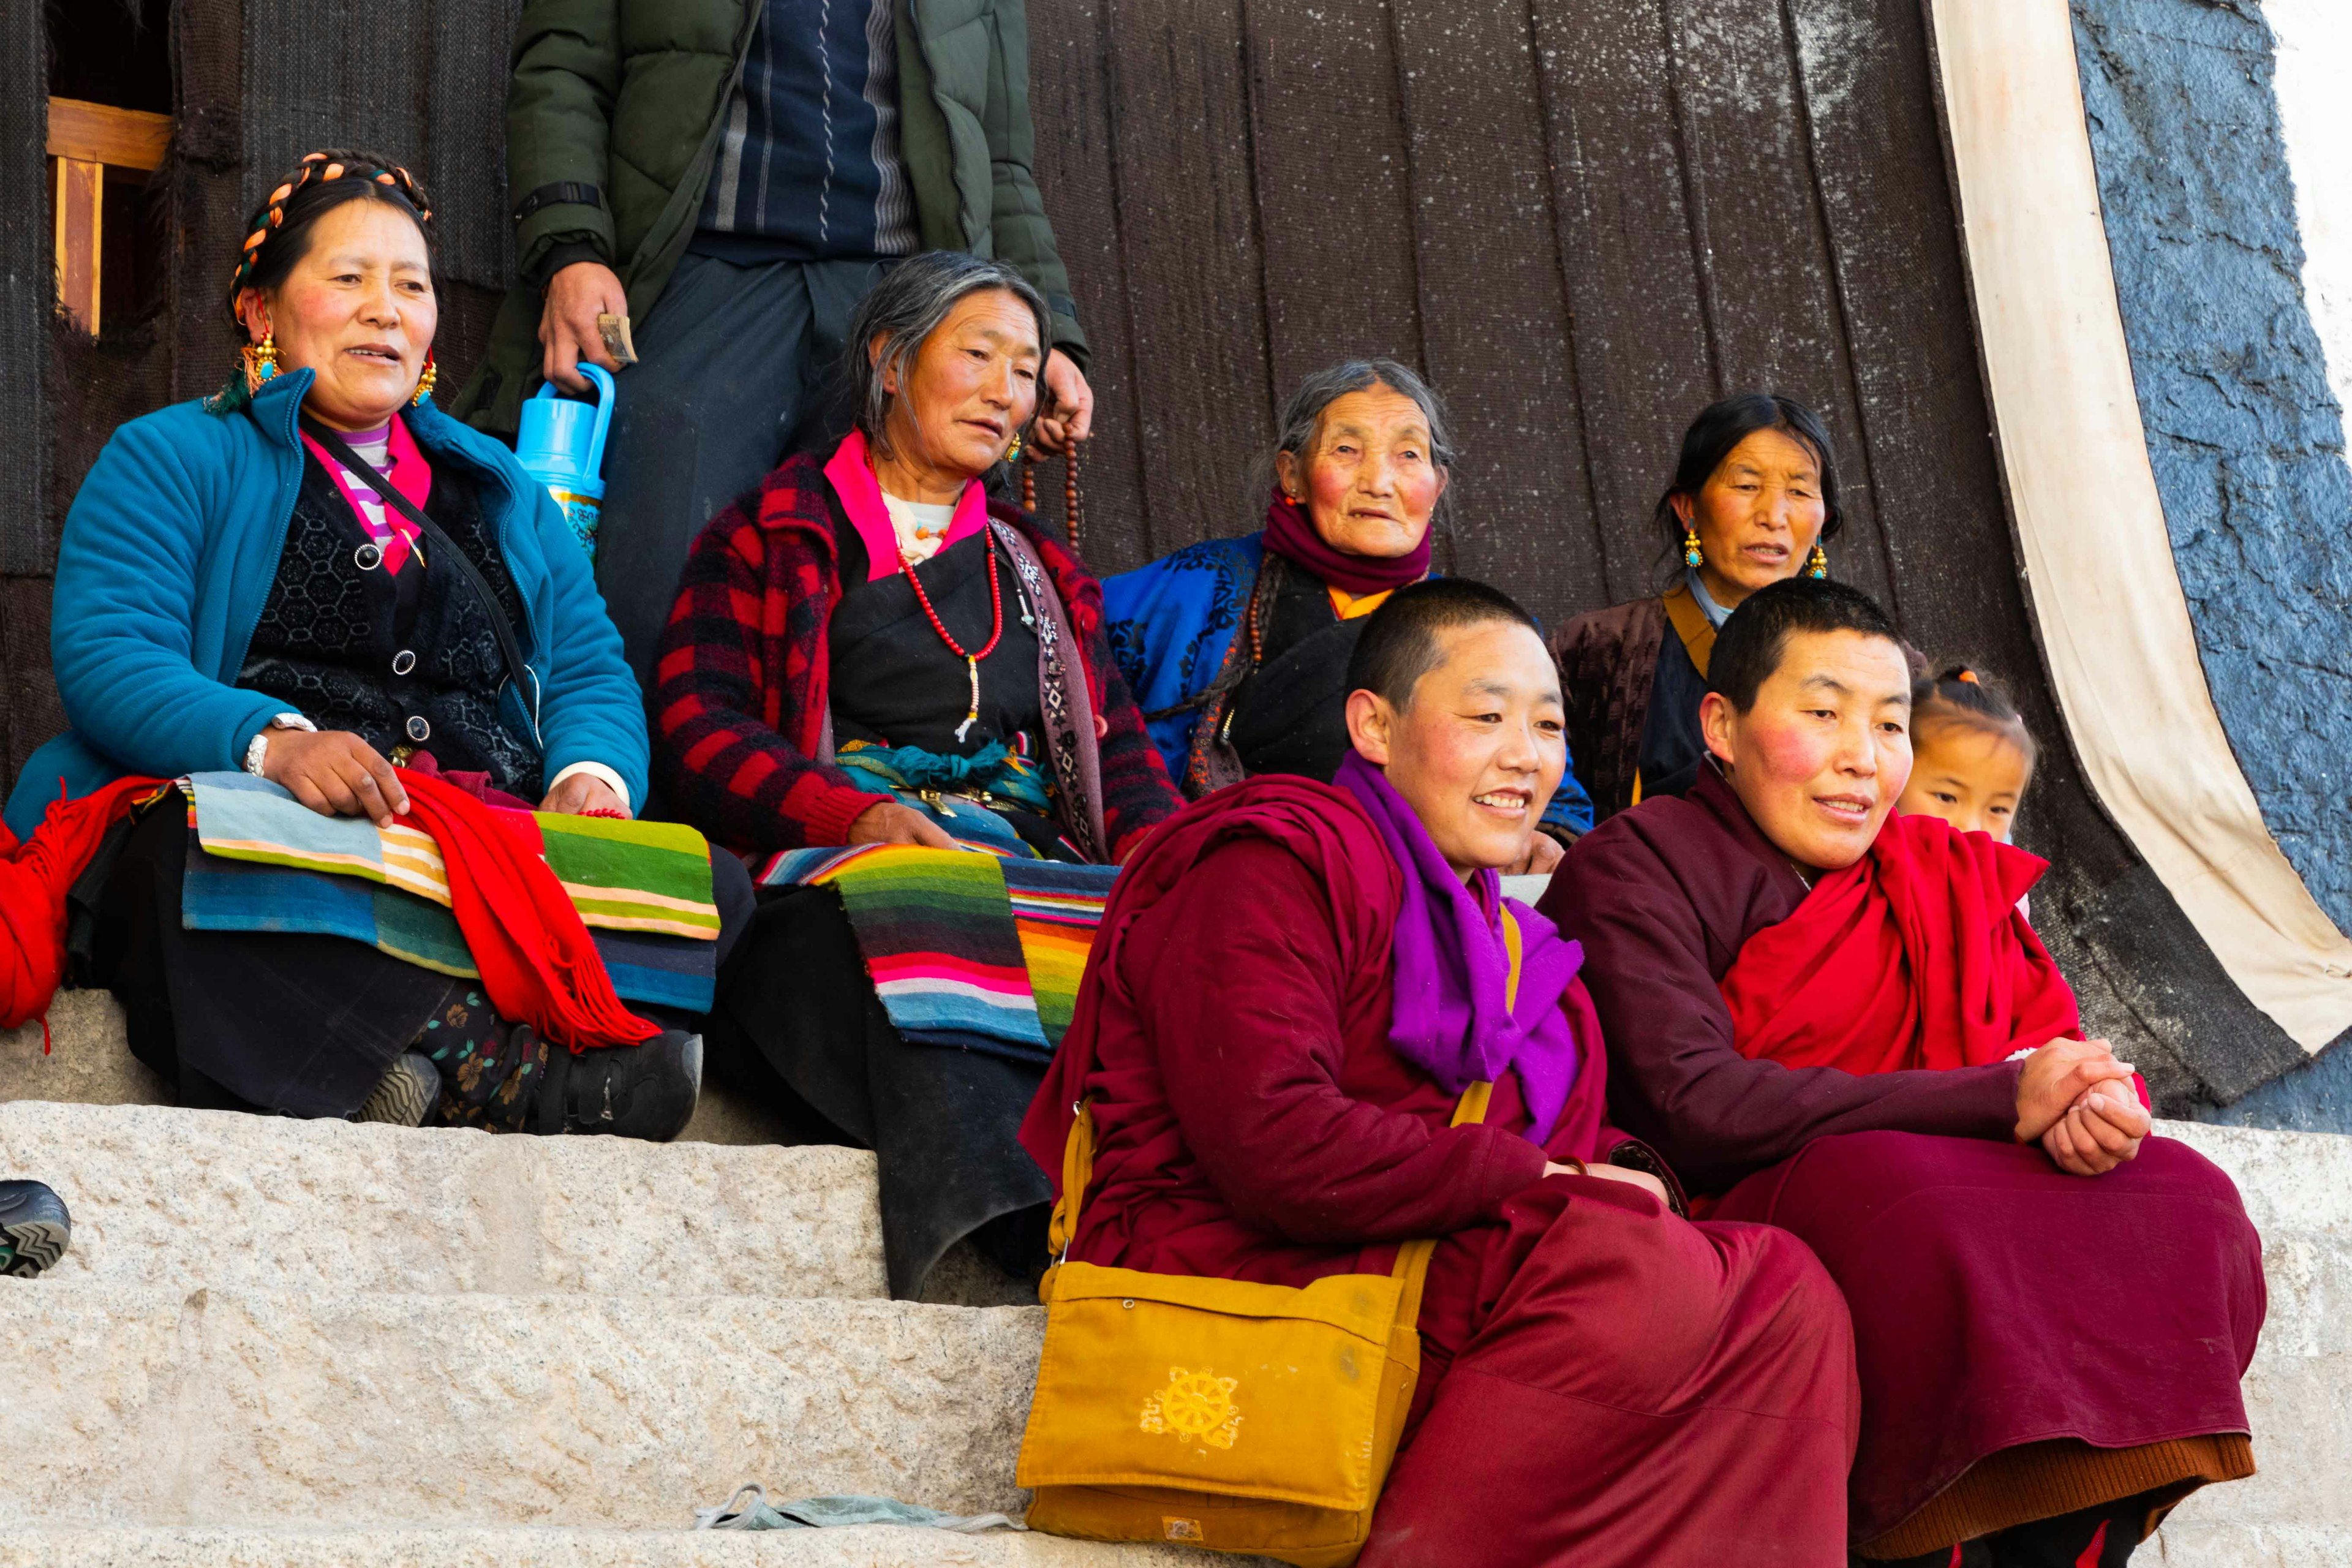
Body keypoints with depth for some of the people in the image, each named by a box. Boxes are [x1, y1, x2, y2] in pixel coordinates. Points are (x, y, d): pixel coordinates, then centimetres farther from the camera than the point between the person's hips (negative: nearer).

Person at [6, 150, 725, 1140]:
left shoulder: (501, 490, 30)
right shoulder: (174, 458, 15)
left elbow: (587, 670, 20)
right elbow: (106, 653, -1)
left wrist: (592, 773, -6)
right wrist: (271, 741, -22)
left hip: (493, 854, 4)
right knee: (189, 859, -41)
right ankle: (496, 1055, -49)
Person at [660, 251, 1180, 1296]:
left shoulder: (1044, 577, 34)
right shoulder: (767, 541, 19)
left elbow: (1124, 769, 23)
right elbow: (698, 734, 3)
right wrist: (857, 817, -17)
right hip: (834, 884, -4)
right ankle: (1017, 1242, -59)